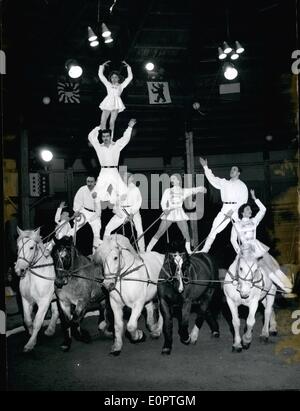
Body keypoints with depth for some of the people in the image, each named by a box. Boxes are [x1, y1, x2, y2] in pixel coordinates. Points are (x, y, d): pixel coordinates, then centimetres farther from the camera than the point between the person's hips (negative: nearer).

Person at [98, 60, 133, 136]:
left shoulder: (121, 86, 19)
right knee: (103, 122, -9)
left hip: (116, 104, -1)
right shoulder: (108, 84, 22)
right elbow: (100, 75, 22)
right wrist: (102, 66, 19)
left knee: (112, 122, -10)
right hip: (107, 103, 1)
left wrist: (128, 67, 16)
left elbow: (130, 77, 16)